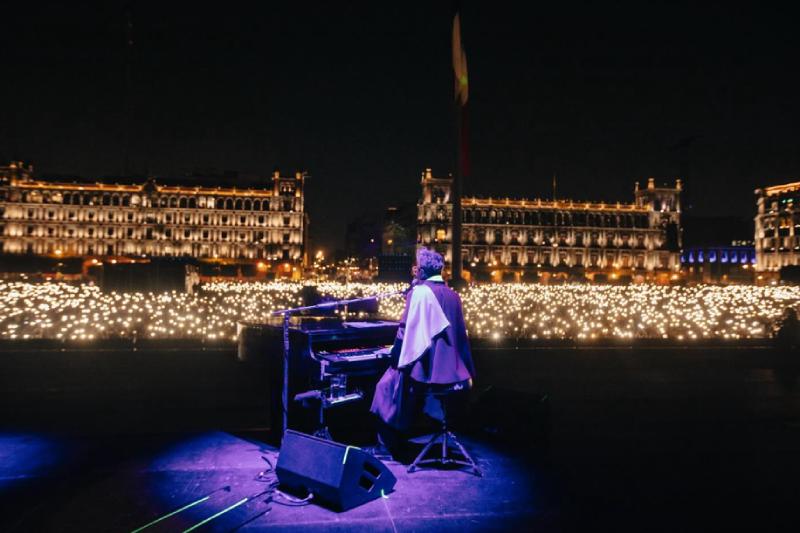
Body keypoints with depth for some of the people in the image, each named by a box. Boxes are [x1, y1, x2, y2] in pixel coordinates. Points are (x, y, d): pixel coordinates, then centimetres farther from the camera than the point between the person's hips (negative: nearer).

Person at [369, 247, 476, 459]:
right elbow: (460, 334, 13)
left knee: (387, 387, 11)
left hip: (426, 366, -8)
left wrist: (397, 356, -2)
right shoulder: (452, 295, 10)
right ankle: (399, 441, 31)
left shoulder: (420, 291, -12)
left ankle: (387, 446, 13)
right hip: (451, 368, 8)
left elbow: (409, 330, -14)